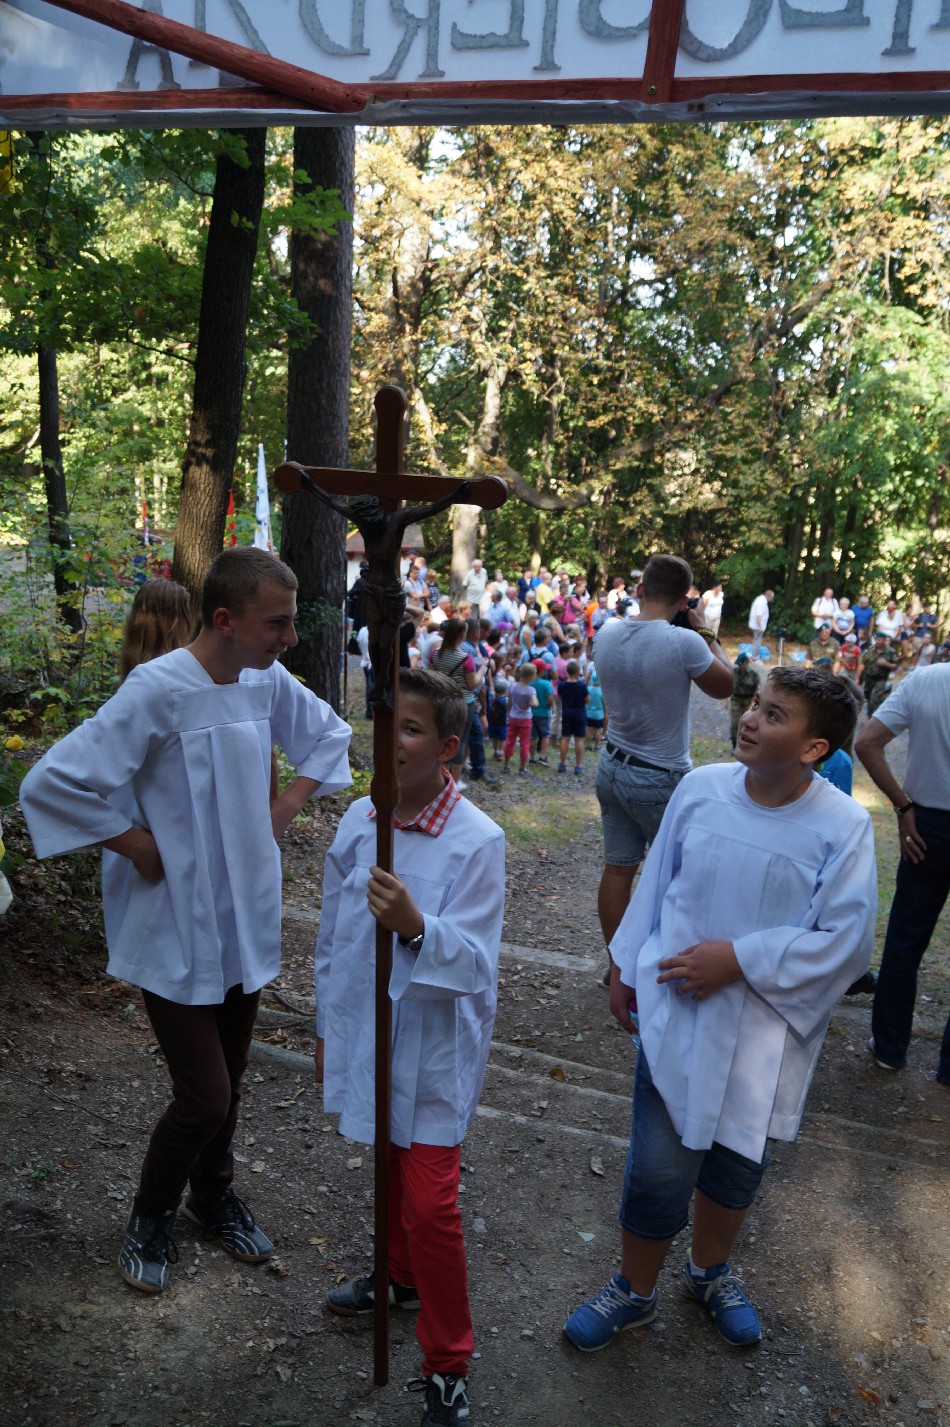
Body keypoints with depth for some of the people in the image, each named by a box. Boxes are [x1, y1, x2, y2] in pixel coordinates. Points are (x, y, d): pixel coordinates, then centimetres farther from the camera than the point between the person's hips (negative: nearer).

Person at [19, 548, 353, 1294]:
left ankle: (214, 1193, 45)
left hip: (247, 923, 6)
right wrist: (140, 849, -18)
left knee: (228, 1083, 20)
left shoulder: (268, 681, -4)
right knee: (204, 1097, 2)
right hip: (177, 934, -6)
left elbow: (329, 735, 15)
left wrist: (286, 807, 3)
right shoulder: (160, 690, -24)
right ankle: (152, 1216, 31)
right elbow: (52, 785, -25)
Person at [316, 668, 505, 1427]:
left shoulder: (477, 841, -22)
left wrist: (415, 927, -42)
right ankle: (402, 1275, 53)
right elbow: (334, 933, 6)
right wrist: (327, 1026, 14)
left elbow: (473, 963, -23)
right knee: (390, 1173, 25)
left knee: (430, 1201, 2)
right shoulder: (358, 821, -6)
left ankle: (447, 1364, 25)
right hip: (367, 1032, 5)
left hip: (434, 1045, -5)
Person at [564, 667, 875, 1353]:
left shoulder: (844, 827, -14)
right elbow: (656, 883, 3)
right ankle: (634, 1292, 33)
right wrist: (625, 967, 10)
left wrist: (739, 959, -19)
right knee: (660, 1166, 3)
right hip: (676, 1011, 0)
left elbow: (846, 940, -14)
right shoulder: (702, 788, -8)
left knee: (736, 1162, 19)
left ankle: (711, 1271, 50)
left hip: (765, 1028, 0)